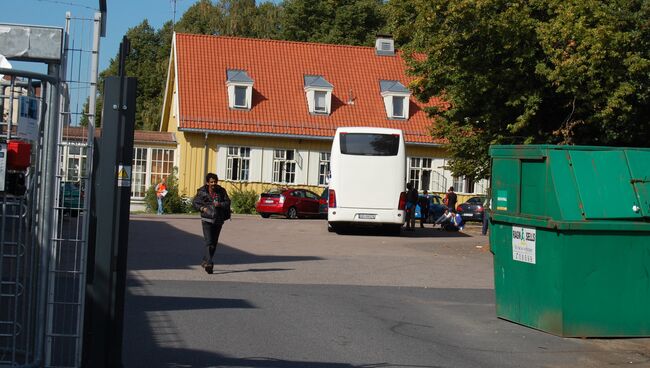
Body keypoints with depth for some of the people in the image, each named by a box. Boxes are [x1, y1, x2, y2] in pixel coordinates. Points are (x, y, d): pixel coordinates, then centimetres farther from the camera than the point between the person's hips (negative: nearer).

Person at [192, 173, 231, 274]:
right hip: (207, 220, -4)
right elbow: (194, 202, 9)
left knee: (214, 243, 12)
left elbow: (227, 203, 3)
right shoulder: (202, 192, -1)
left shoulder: (221, 191, 4)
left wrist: (220, 204, -16)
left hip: (218, 221, 4)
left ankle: (205, 262, 28)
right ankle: (209, 264, -22)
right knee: (209, 243, -16)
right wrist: (202, 208, -8)